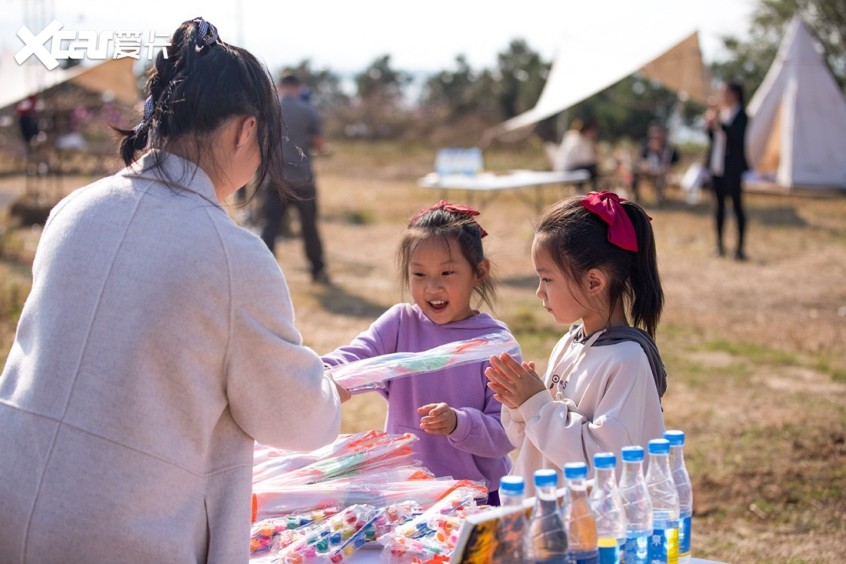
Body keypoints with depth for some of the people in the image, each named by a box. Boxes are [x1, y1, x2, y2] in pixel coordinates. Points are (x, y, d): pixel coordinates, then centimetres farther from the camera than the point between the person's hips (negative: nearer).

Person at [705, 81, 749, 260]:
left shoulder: (741, 115, -8)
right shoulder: (720, 112, 12)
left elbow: (738, 137, -21)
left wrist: (720, 123, -23)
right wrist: (710, 125, -2)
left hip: (732, 167, -7)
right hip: (716, 165, 7)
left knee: (737, 204, -4)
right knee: (719, 203, 10)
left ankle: (740, 247, -1)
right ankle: (719, 243, 18)